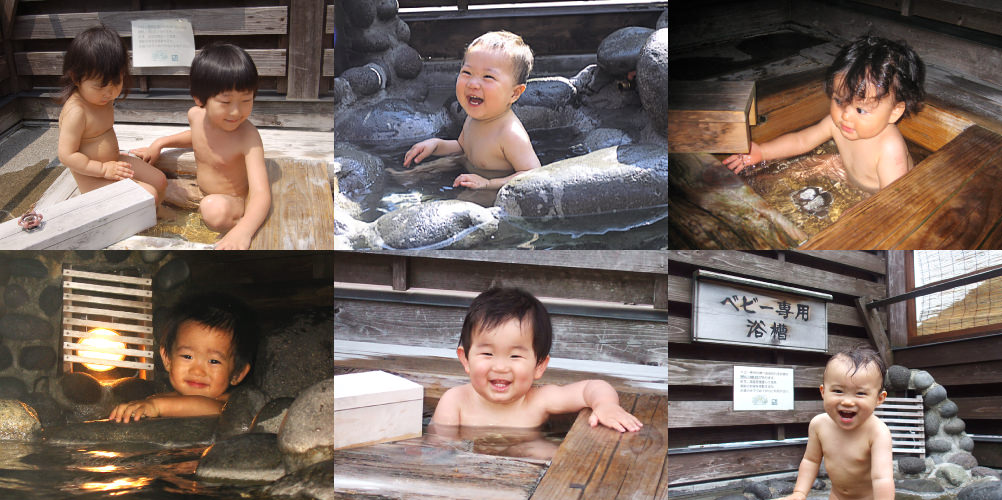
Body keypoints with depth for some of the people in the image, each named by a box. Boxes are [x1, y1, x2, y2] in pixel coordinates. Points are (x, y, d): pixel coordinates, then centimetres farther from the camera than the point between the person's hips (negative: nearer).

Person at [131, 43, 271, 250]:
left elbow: (261, 194, -42)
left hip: (234, 202, -7)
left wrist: (243, 231, -61)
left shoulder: (248, 137, -31)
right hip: (201, 191, 7)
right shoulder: (196, 115, -11)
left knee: (216, 209, -40)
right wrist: (159, 143, 8)